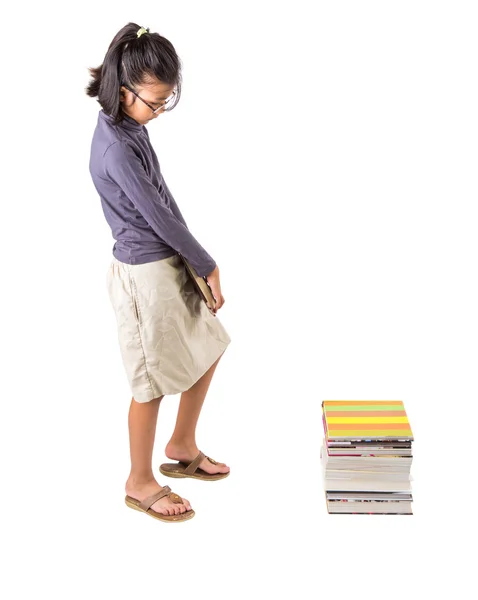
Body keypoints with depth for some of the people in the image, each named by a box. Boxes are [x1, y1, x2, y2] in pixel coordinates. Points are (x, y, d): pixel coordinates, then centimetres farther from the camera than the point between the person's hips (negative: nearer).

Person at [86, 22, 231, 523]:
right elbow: (157, 215, -20)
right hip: (144, 273, -10)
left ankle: (182, 448, 37)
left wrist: (196, 262, 6)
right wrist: (208, 265, -9)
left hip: (168, 263, 10)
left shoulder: (129, 126, 6)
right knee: (153, 381, 4)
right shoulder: (116, 147, -24)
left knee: (207, 347, 20)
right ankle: (140, 483, 23)